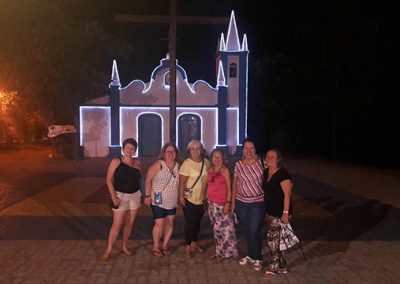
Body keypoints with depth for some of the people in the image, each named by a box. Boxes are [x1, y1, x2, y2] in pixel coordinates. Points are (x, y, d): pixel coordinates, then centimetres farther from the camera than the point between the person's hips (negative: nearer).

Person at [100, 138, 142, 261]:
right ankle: (108, 250, 8)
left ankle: (124, 247, 26)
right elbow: (109, 179, -8)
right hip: (121, 196, -4)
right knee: (117, 225, -5)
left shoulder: (137, 163, 4)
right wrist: (113, 196, -15)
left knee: (129, 223, 11)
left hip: (135, 195, 4)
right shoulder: (116, 161, -7)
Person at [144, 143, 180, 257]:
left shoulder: (178, 166, 4)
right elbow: (148, 180, -10)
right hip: (158, 201, -5)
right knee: (159, 224, -4)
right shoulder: (158, 165, -11)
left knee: (170, 223, 10)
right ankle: (156, 247, 14)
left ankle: (165, 245, 26)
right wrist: (147, 196, -13)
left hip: (172, 201, 5)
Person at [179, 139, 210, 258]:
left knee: (197, 222, 16)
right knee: (189, 222, 1)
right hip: (190, 198, -5)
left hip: (201, 198, 5)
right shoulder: (187, 163, -15)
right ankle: (187, 247, 13)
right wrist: (181, 196, -21)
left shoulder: (206, 162, 1)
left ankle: (194, 243, 31)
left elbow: (209, 179, 11)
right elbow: (182, 181, -17)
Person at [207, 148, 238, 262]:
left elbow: (229, 188, -9)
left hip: (222, 203, -6)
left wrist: (228, 203, -14)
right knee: (216, 228, 11)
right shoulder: (211, 170, 9)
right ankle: (219, 251, 22)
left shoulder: (225, 170, -7)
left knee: (224, 228, -3)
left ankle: (223, 253, 10)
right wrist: (207, 199, 10)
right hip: (211, 203, 6)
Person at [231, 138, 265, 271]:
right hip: (241, 202, 3)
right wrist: (233, 201, 7)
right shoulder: (238, 164, 0)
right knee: (247, 230, 13)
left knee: (255, 231, -4)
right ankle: (250, 255, 32)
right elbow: (235, 183, 6)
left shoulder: (261, 163, -6)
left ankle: (257, 258, 15)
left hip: (258, 202, -3)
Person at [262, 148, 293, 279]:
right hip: (271, 212, 8)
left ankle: (273, 268, 11)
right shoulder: (266, 172, 6)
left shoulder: (282, 174, -18)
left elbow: (287, 194, -19)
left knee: (272, 237, -4)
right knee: (275, 239, 14)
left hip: (280, 212, -8)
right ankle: (282, 266, 28)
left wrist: (286, 213, -23)